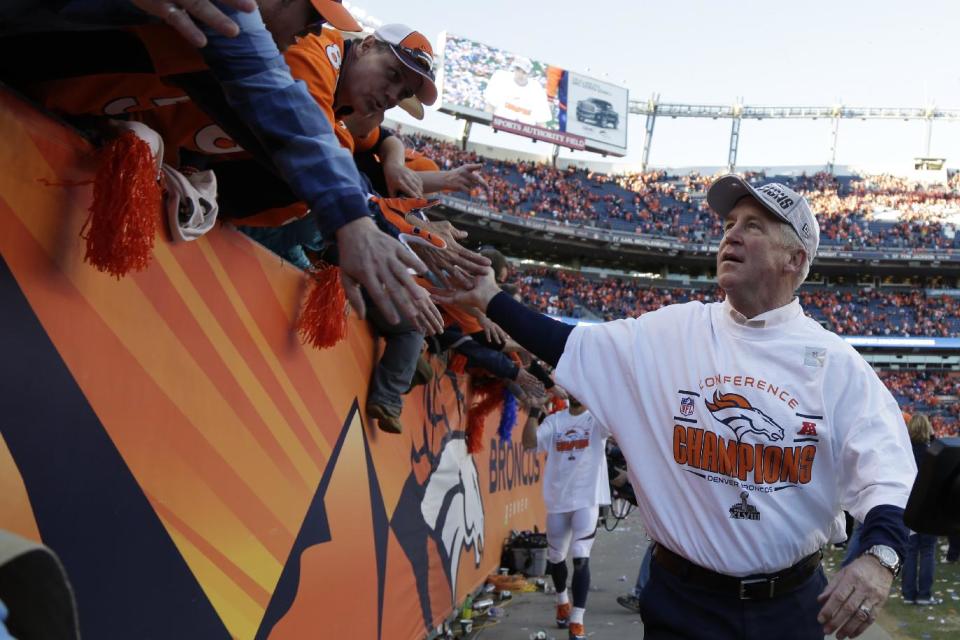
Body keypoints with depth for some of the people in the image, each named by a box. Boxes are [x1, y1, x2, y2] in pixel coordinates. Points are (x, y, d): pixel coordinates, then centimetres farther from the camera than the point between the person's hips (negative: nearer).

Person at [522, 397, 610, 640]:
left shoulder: (597, 418, -4)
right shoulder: (554, 420, 4)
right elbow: (529, 442, -8)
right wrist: (535, 410, -16)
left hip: (587, 500, -4)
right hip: (558, 501, 4)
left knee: (581, 558, -12)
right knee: (555, 557, 19)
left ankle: (577, 620, -2)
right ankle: (563, 601, 45)